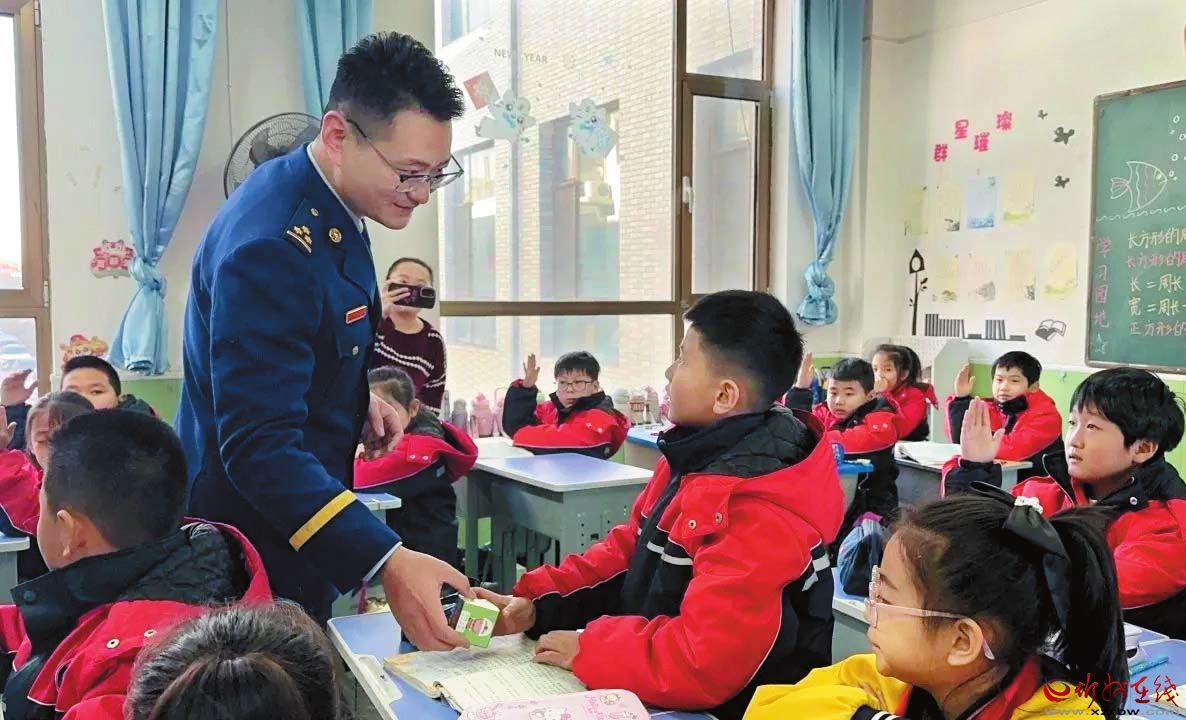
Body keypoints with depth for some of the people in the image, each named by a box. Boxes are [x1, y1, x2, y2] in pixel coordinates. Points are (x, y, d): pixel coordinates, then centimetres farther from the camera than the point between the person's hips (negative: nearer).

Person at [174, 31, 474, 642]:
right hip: (255, 545, -9)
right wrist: (385, 563, -40)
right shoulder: (272, 247, -30)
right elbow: (258, 448, -33)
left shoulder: (325, 203, 0)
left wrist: (357, 400, 1)